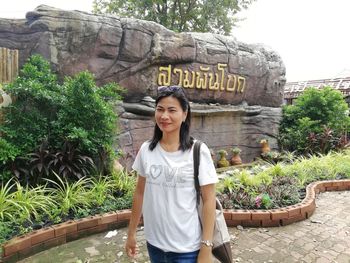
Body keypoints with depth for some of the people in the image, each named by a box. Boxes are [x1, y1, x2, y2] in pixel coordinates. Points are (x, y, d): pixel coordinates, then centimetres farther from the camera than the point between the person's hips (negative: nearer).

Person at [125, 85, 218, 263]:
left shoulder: (198, 151, -14)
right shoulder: (146, 150, -5)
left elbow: (209, 200, -11)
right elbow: (140, 193, 4)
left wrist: (206, 247, -12)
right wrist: (131, 233, 9)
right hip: (154, 242, 4)